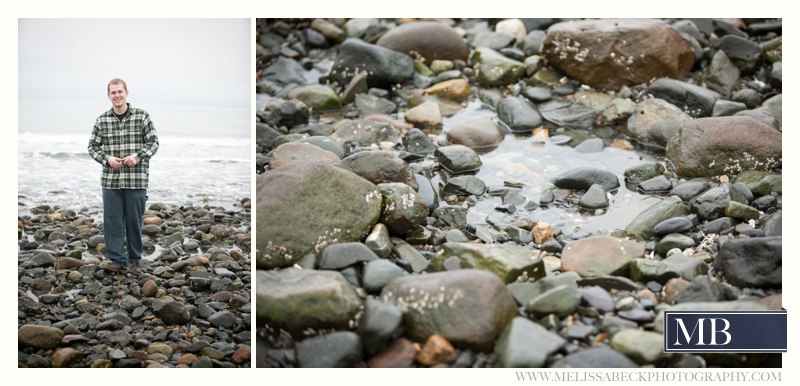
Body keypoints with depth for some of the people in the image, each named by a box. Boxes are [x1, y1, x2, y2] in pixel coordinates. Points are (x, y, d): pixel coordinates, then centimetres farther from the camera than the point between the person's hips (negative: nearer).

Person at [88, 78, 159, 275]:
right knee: (112, 221, 2)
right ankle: (118, 261, 9)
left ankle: (134, 259, 20)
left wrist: (137, 157, -13)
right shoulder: (102, 120, 5)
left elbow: (153, 142, 2)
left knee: (134, 221, 6)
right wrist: (107, 158, -8)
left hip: (137, 179, -2)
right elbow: (93, 146, 11)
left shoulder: (142, 117, 0)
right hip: (110, 179, 2)